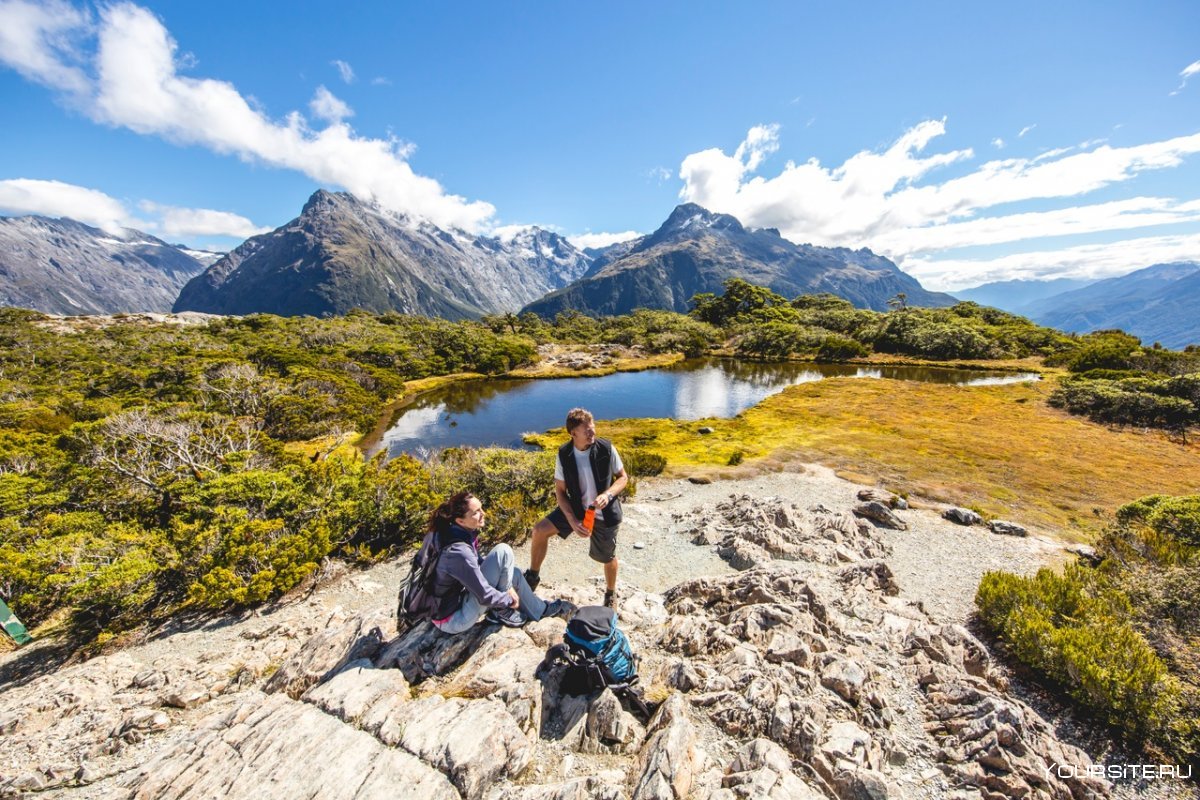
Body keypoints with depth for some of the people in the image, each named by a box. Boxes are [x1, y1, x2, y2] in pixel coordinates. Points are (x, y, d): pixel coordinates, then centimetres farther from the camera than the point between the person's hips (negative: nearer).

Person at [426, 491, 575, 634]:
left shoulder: (450, 532, -6)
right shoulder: (458, 552, -32)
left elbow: (476, 564, 6)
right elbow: (485, 595, -24)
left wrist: (508, 585, -2)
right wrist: (509, 600, -5)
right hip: (452, 620, -8)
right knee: (503, 551, -18)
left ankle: (542, 609, 25)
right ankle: (501, 611, 1)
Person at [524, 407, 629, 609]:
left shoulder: (606, 449, -20)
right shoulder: (564, 455, -16)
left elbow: (623, 477, -8)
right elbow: (560, 490, -8)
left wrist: (607, 494, -27)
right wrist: (572, 521, -18)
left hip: (605, 513, -1)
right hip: (577, 508, 2)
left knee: (607, 557, 16)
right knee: (540, 530, -12)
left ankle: (611, 594, 48)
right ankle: (532, 576, 15)